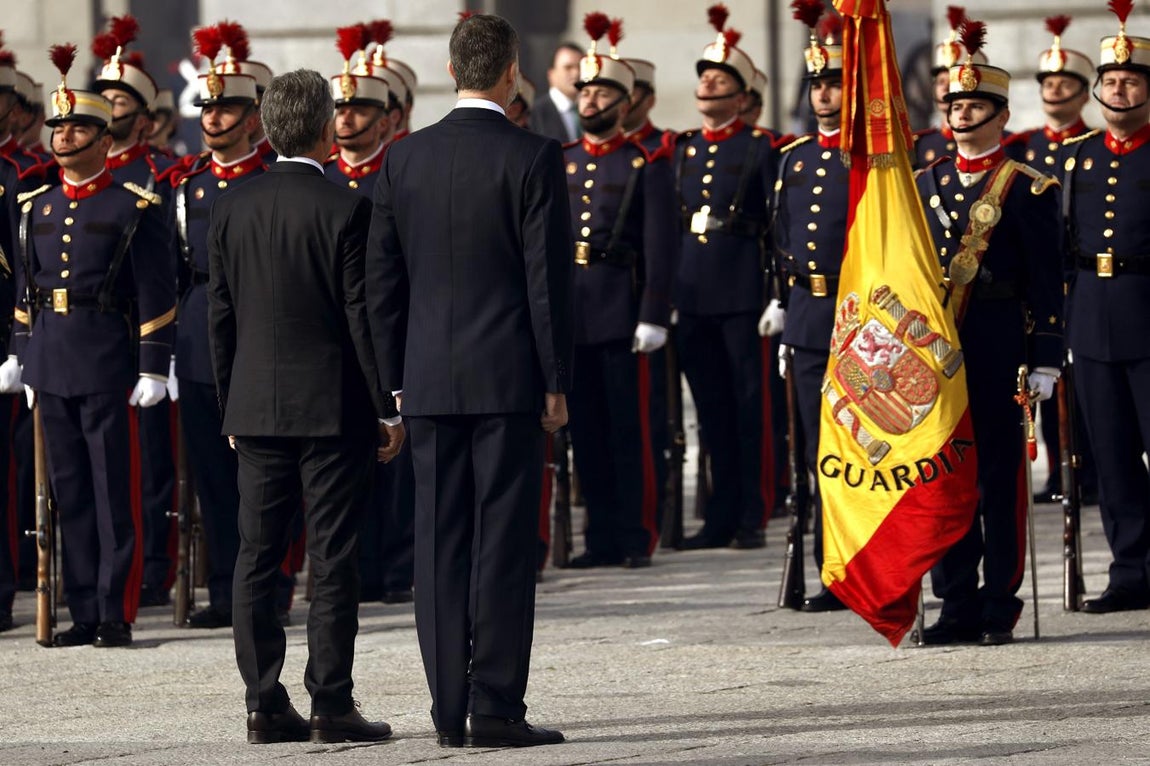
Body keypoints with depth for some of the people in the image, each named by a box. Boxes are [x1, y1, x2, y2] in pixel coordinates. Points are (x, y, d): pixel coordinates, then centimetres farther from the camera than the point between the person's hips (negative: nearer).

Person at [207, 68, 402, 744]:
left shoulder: (233, 210, 4)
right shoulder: (346, 210, -11)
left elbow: (220, 315, 8)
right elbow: (363, 315, -11)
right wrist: (389, 408, -4)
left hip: (256, 408, 5)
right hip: (332, 405, -5)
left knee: (258, 557, 7)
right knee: (334, 560, -2)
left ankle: (265, 704, 7)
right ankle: (332, 705, -3)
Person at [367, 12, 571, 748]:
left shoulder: (404, 158, 5)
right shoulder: (533, 158, -8)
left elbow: (383, 279, 8)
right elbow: (549, 277, -9)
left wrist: (396, 378, 15)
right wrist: (556, 382, -2)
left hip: (429, 378, 4)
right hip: (507, 376, -4)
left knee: (440, 542, 6)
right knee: (503, 541, -3)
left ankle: (450, 710, 7)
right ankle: (496, 707, -5)